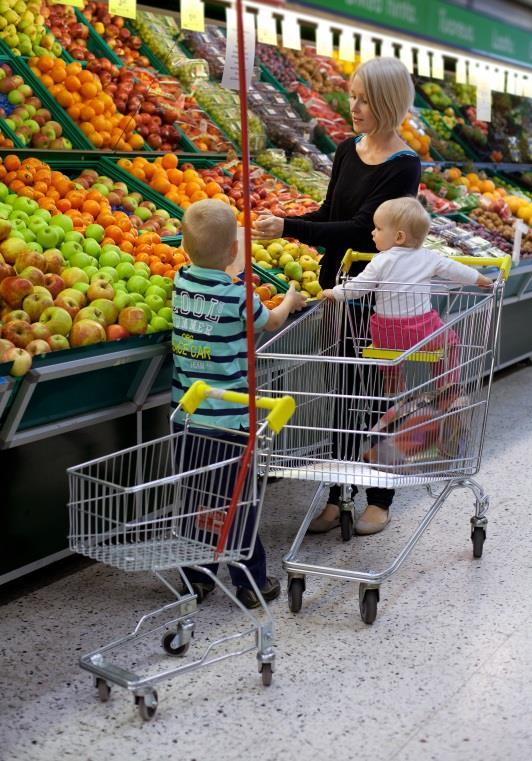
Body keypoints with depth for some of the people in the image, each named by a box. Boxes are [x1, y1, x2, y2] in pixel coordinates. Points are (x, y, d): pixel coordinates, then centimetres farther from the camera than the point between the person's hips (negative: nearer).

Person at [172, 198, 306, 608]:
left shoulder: (181, 282, -2)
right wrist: (290, 300, 24)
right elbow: (271, 322, 5)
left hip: (186, 413, 5)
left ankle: (196, 578, 25)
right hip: (228, 418, -5)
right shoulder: (237, 296, -14)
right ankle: (251, 582, 17)